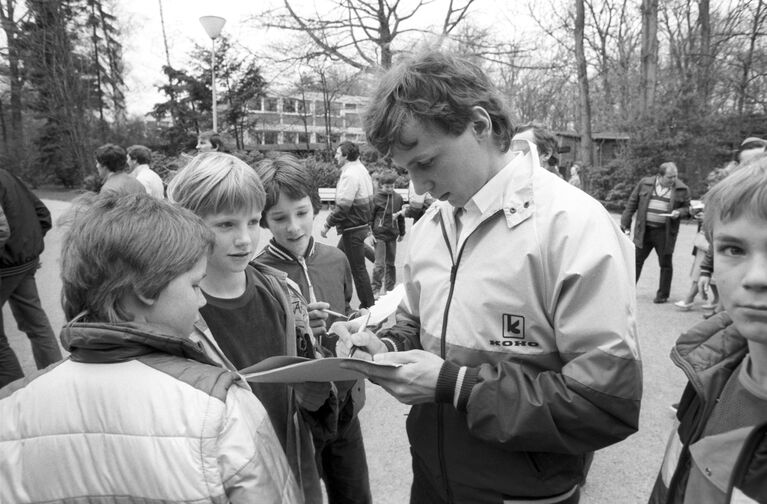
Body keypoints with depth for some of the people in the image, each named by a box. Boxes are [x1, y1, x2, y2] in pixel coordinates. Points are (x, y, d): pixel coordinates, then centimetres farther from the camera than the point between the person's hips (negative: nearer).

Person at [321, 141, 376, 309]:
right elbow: (369, 201, 16)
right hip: (362, 224, 10)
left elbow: (343, 205, -24)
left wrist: (328, 224, -15)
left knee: (358, 268, -1)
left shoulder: (350, 175, -20)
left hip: (353, 229, -10)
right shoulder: (362, 169, 12)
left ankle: (368, 305, 9)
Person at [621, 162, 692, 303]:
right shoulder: (645, 183, 3)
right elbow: (632, 204, 7)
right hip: (644, 230, 1)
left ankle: (662, 295, 19)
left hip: (665, 232, -1)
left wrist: (679, 212, -13)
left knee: (665, 264, 6)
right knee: (636, 260, 6)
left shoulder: (682, 189, 2)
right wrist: (625, 224, 4)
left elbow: (687, 208, 11)